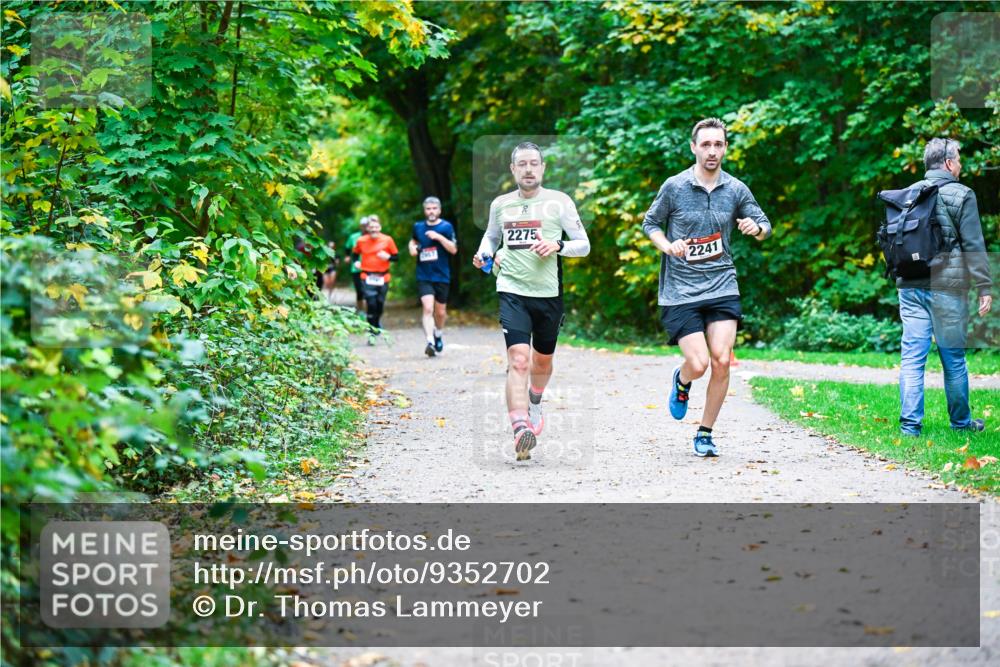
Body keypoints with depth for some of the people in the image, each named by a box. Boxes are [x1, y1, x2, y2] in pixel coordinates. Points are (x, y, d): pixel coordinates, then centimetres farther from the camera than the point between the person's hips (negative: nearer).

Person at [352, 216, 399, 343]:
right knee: (371, 304, -12)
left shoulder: (387, 240, -3)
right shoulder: (361, 241, 1)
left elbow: (396, 256, 2)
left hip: (383, 277, 1)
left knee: (380, 304, 9)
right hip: (368, 277, -1)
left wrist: (388, 257, -17)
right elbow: (355, 253, 18)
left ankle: (376, 325, 36)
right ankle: (372, 333, -5)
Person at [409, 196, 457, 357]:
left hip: (442, 276, 0)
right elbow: (413, 241, 27)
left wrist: (439, 237, -19)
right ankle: (430, 342, -25)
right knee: (428, 308, -18)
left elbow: (453, 249, -8)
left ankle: (438, 334, 40)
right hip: (424, 276, 0)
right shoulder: (418, 227, 7)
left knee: (440, 312, 11)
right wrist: (412, 248, 5)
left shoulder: (446, 226, -1)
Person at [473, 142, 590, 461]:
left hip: (549, 294, 1)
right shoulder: (500, 204, 8)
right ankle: (520, 429, -27)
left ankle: (534, 403, 49)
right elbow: (491, 236, 27)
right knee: (518, 360, -18)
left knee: (542, 360, 17)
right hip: (512, 291, -1)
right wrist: (485, 253, 6)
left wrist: (557, 246, -16)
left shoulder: (559, 202, 1)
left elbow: (584, 245, 3)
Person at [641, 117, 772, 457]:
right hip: (680, 289, -2)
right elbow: (650, 223, 9)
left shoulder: (736, 189, 4)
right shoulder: (674, 187, -2)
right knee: (699, 364, -11)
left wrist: (756, 228, -9)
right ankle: (681, 380, 29)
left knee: (722, 360, -10)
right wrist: (668, 246, -11)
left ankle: (705, 433, 9)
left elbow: (764, 225, 15)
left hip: (722, 286, 2)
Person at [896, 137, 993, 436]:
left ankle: (910, 423, -5)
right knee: (953, 357, 8)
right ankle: (961, 422, 20)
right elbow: (974, 246, -9)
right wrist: (984, 287, -6)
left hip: (910, 286, 4)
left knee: (912, 356, 1)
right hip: (946, 288, -4)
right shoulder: (961, 195, -5)